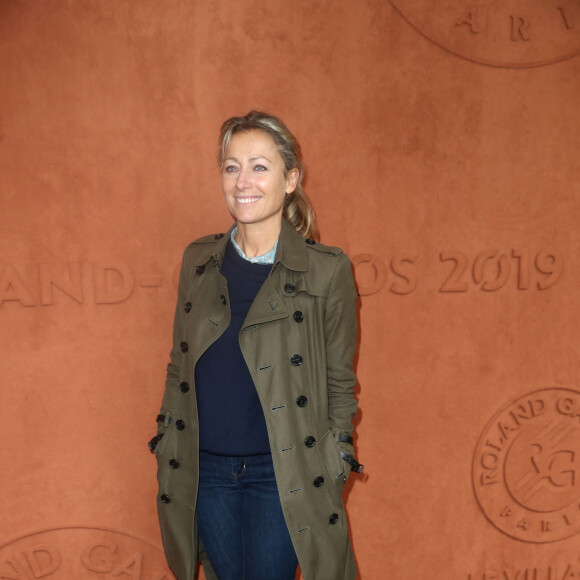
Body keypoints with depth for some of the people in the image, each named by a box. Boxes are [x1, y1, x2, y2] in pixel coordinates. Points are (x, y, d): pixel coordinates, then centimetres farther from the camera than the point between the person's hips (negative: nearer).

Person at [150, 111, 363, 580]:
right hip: (204, 471, 4)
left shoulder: (327, 269, -9)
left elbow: (340, 383, -2)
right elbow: (179, 368, 10)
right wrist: (169, 458, 9)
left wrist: (332, 473, -2)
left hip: (282, 474, -3)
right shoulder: (198, 260, 2)